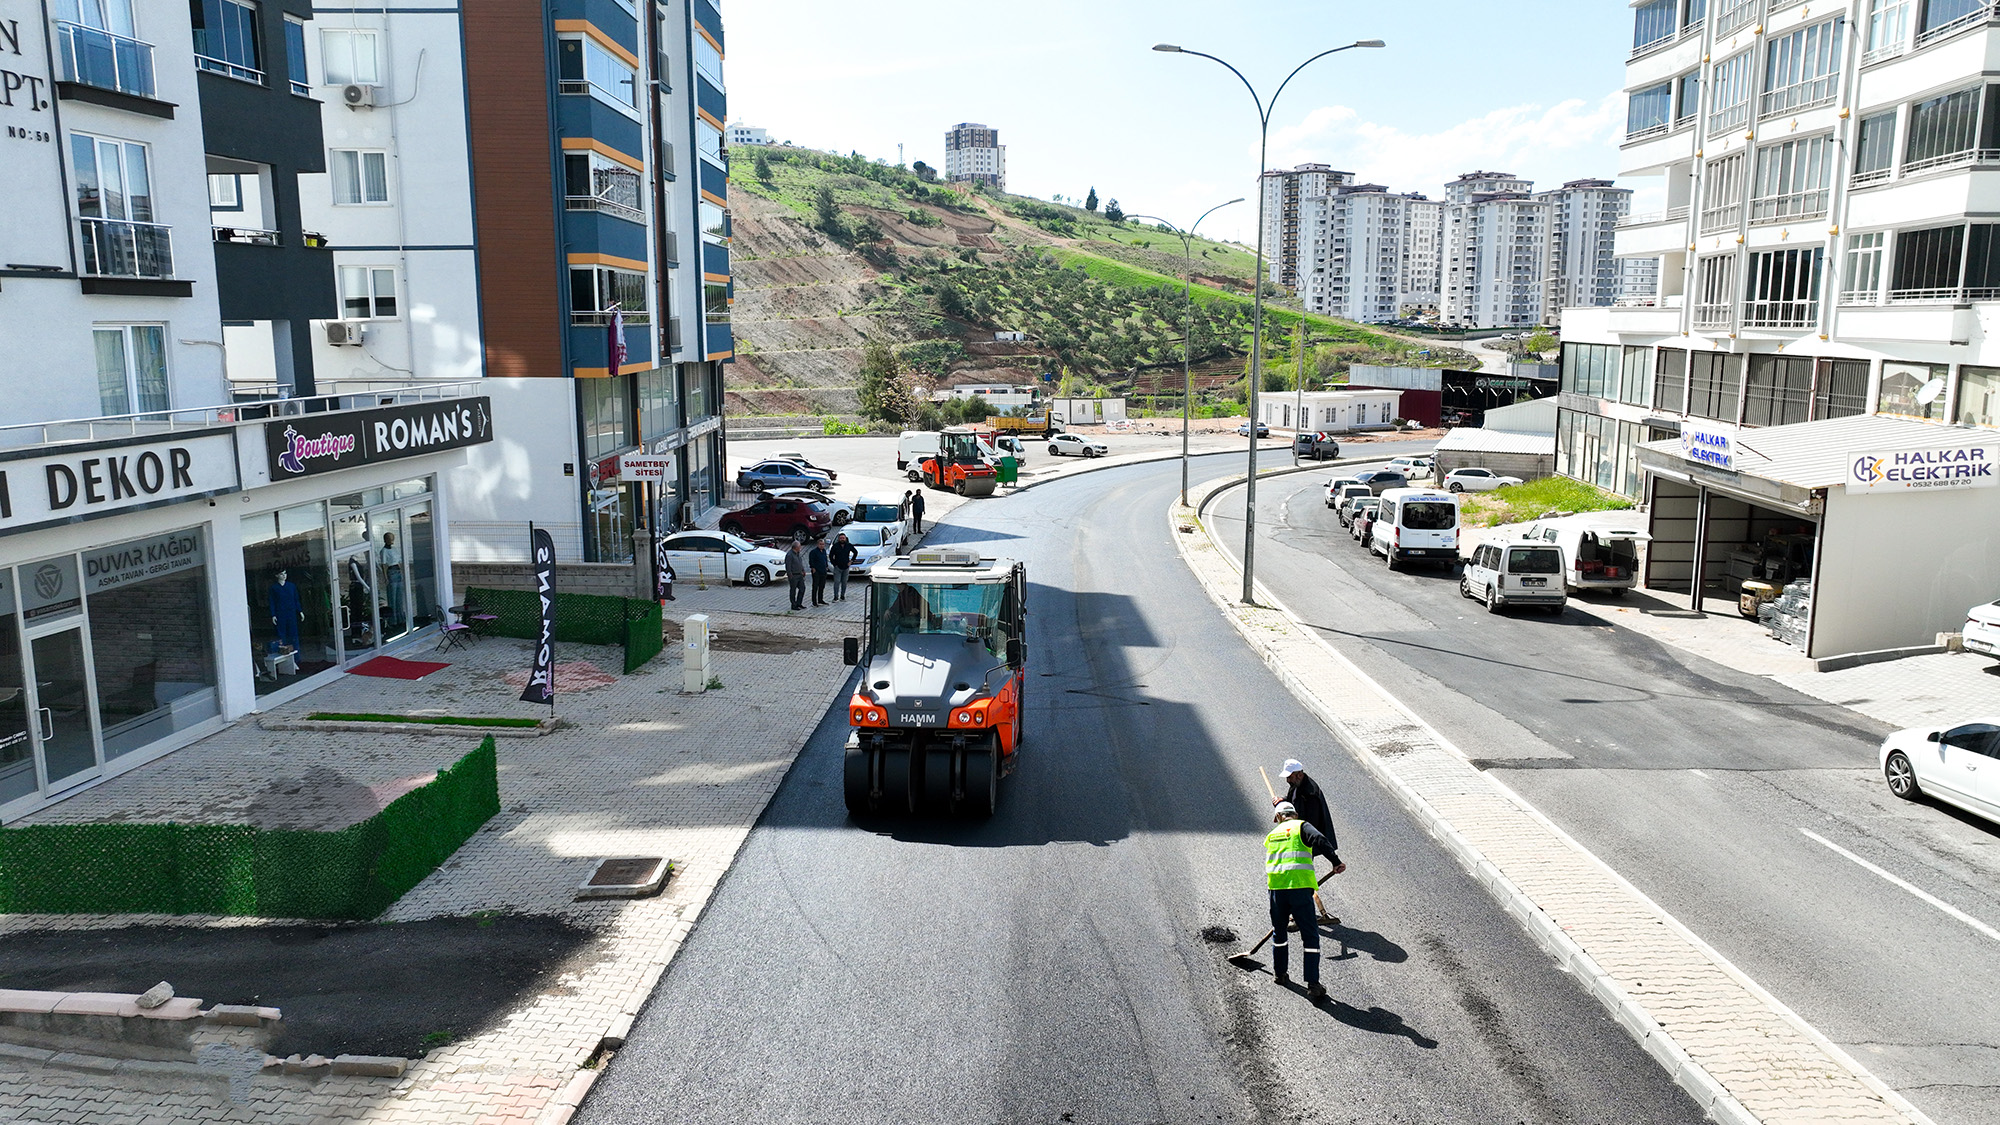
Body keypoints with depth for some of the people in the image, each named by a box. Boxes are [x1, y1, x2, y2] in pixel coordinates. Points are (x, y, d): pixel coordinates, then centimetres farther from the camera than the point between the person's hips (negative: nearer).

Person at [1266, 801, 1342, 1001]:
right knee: (1310, 935, 2)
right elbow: (1320, 840, -14)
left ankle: (1280, 973, 36)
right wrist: (1336, 861, -15)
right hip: (1299, 886, -4)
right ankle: (1312, 984, -2)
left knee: (1279, 930, 24)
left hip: (1275, 886, 5)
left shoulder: (1271, 835, 23)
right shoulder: (1301, 826, 7)